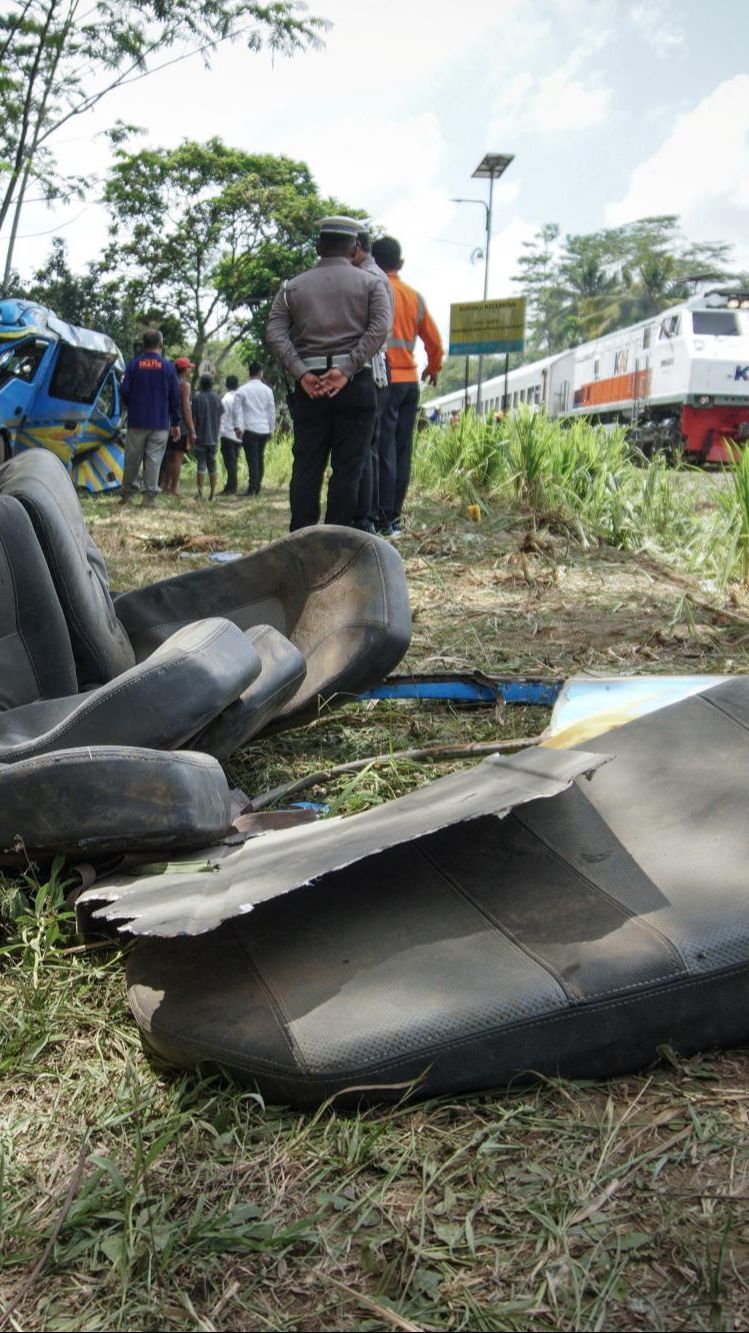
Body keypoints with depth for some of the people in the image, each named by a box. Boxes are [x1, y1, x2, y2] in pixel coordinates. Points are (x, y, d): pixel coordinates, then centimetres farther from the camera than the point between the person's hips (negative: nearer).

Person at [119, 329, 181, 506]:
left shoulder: (134, 364, -1)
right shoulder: (167, 366, -1)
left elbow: (124, 390, -2)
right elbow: (174, 397, 1)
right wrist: (175, 423, 8)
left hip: (136, 421, 1)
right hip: (160, 423, -1)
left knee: (132, 458, 10)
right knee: (154, 459, 1)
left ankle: (127, 491, 16)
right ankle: (150, 495, -1)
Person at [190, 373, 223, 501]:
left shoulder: (197, 397, -8)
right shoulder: (217, 398, 5)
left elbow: (193, 419, -7)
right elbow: (220, 419, 10)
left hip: (201, 437, -4)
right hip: (213, 438, 4)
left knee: (201, 465, -3)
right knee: (212, 465, 9)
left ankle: (200, 493, -8)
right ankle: (212, 494, 10)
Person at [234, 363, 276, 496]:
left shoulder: (242, 390, -2)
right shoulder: (267, 390, 6)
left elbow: (238, 410, -4)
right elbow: (272, 411, 10)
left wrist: (239, 427, -2)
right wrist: (271, 429, 17)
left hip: (250, 429, -3)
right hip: (264, 430, 3)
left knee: (252, 459, -5)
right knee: (260, 458, 12)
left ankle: (252, 488, -11)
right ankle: (257, 487, 14)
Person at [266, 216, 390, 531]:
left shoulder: (293, 286, 13)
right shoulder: (370, 283, 7)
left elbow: (275, 333, 0)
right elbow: (379, 328, -9)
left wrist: (300, 373, -8)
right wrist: (346, 370, -13)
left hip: (308, 387, 2)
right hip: (356, 386, -2)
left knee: (306, 467, 5)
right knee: (347, 467, -1)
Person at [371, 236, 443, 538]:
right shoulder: (415, 296, 13)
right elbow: (434, 340, 18)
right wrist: (433, 368, 35)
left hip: (384, 380, -6)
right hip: (410, 381, 6)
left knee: (383, 450, -6)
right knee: (402, 450, 9)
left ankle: (384, 520, -8)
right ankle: (394, 517, 13)